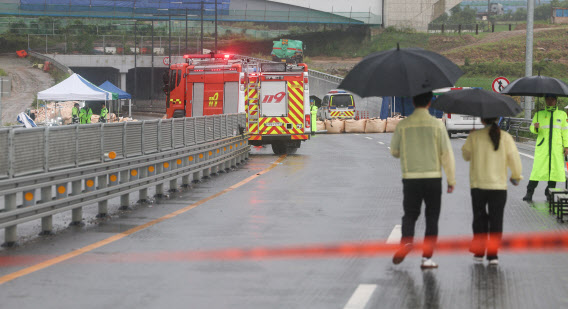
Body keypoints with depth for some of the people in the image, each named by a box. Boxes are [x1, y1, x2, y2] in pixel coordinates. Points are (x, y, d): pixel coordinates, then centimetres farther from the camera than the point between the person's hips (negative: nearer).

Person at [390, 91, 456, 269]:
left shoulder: (403, 125, -2)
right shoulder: (437, 125, -6)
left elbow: (394, 151, 8)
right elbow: (447, 154, -5)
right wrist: (451, 180, 3)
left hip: (410, 177, 1)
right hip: (433, 177, -1)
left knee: (410, 214, 14)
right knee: (432, 218, 9)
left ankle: (406, 240, -13)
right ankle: (427, 257, 4)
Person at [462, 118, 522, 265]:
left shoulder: (474, 136, -5)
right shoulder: (505, 137, -5)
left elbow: (466, 155, 6)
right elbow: (514, 158, -5)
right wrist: (516, 176, 10)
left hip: (478, 185, 0)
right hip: (499, 186, 0)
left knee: (479, 219, 13)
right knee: (496, 220, 5)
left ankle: (479, 252, 13)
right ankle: (493, 254, 2)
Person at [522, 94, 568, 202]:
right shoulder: (539, 114, 10)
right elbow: (532, 128, 13)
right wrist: (535, 128, -11)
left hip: (557, 147, 2)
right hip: (542, 147, -1)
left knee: (554, 169, 1)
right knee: (537, 169, -9)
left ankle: (549, 194, 11)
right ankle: (529, 194, -7)